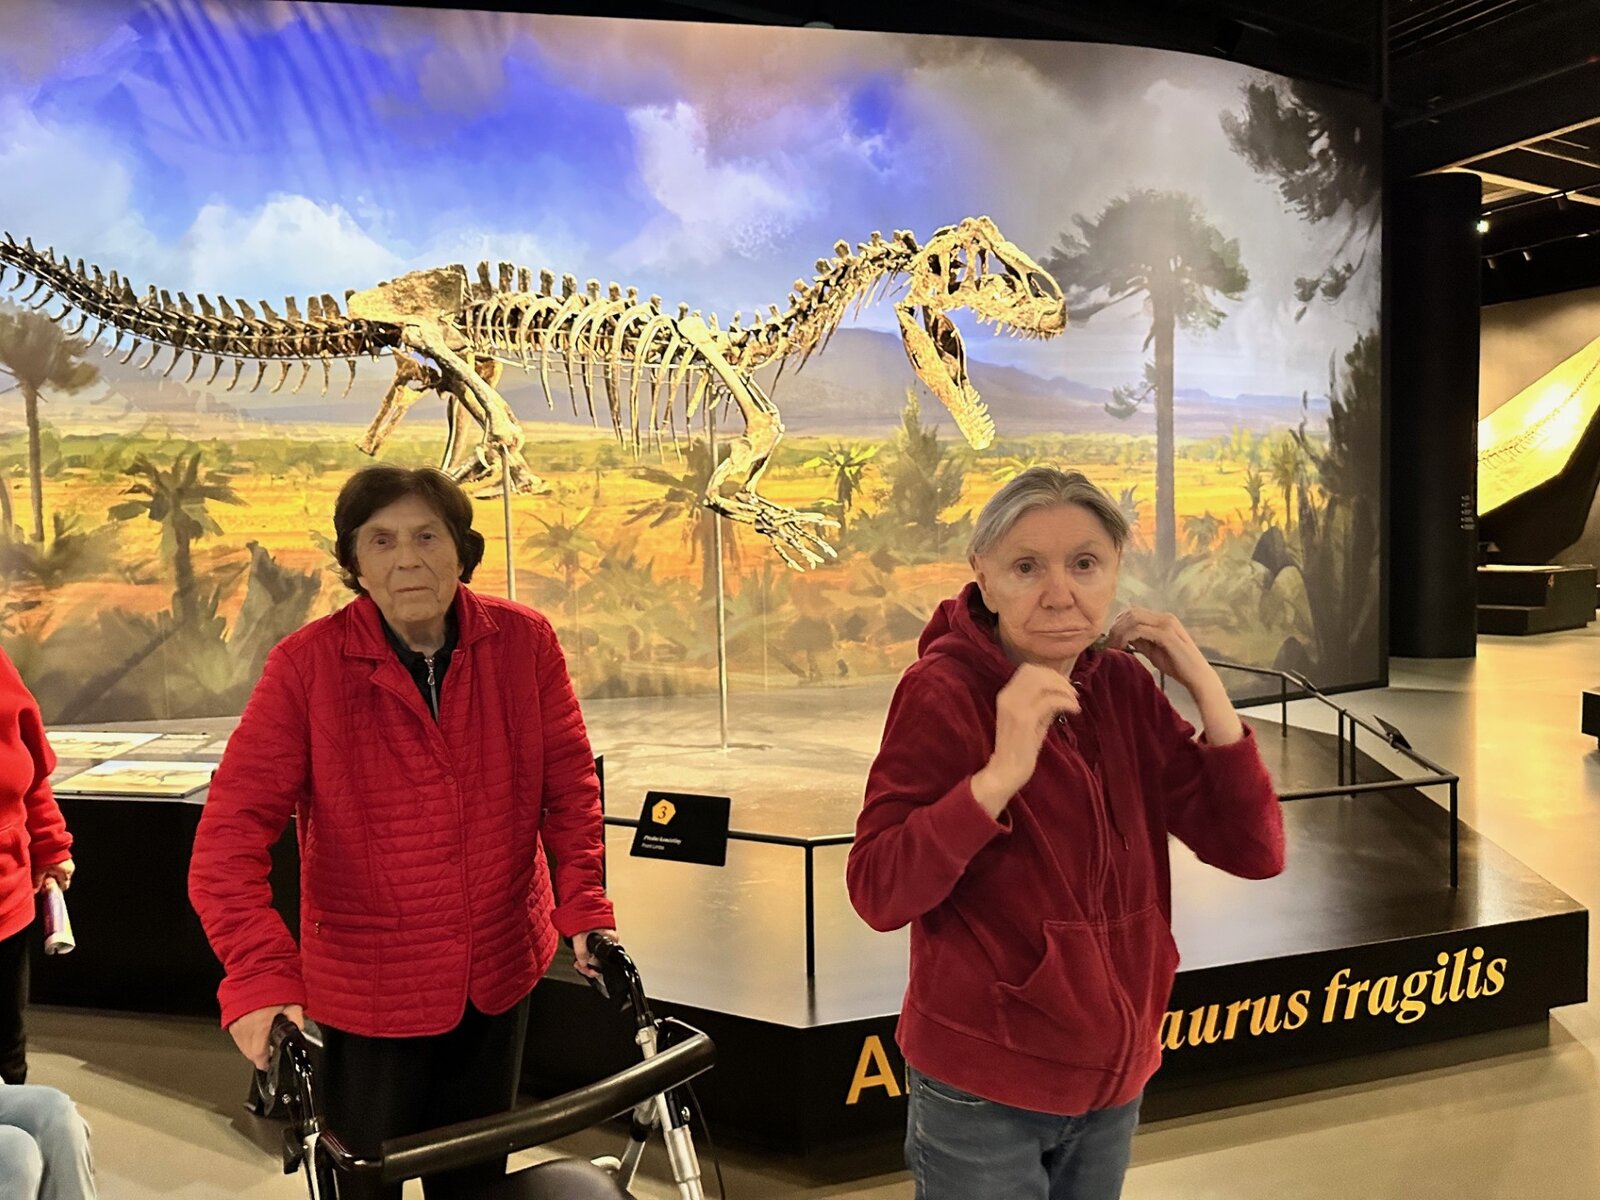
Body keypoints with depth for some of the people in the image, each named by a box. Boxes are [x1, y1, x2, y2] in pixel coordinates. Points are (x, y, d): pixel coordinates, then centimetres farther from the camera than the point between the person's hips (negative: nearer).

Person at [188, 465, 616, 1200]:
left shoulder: (524, 642, -9)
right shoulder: (307, 665, -17)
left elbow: (569, 781, -4)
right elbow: (232, 832, -20)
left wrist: (584, 907, -14)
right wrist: (260, 975, -31)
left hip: (501, 976, 3)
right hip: (369, 993, -2)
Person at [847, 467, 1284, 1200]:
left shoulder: (1121, 684, -3)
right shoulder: (941, 691, -17)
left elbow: (1253, 852, -6)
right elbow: (878, 895, -24)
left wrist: (1205, 687, -15)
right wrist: (1000, 773, -34)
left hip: (1112, 1073, 5)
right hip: (983, 1086, -5)